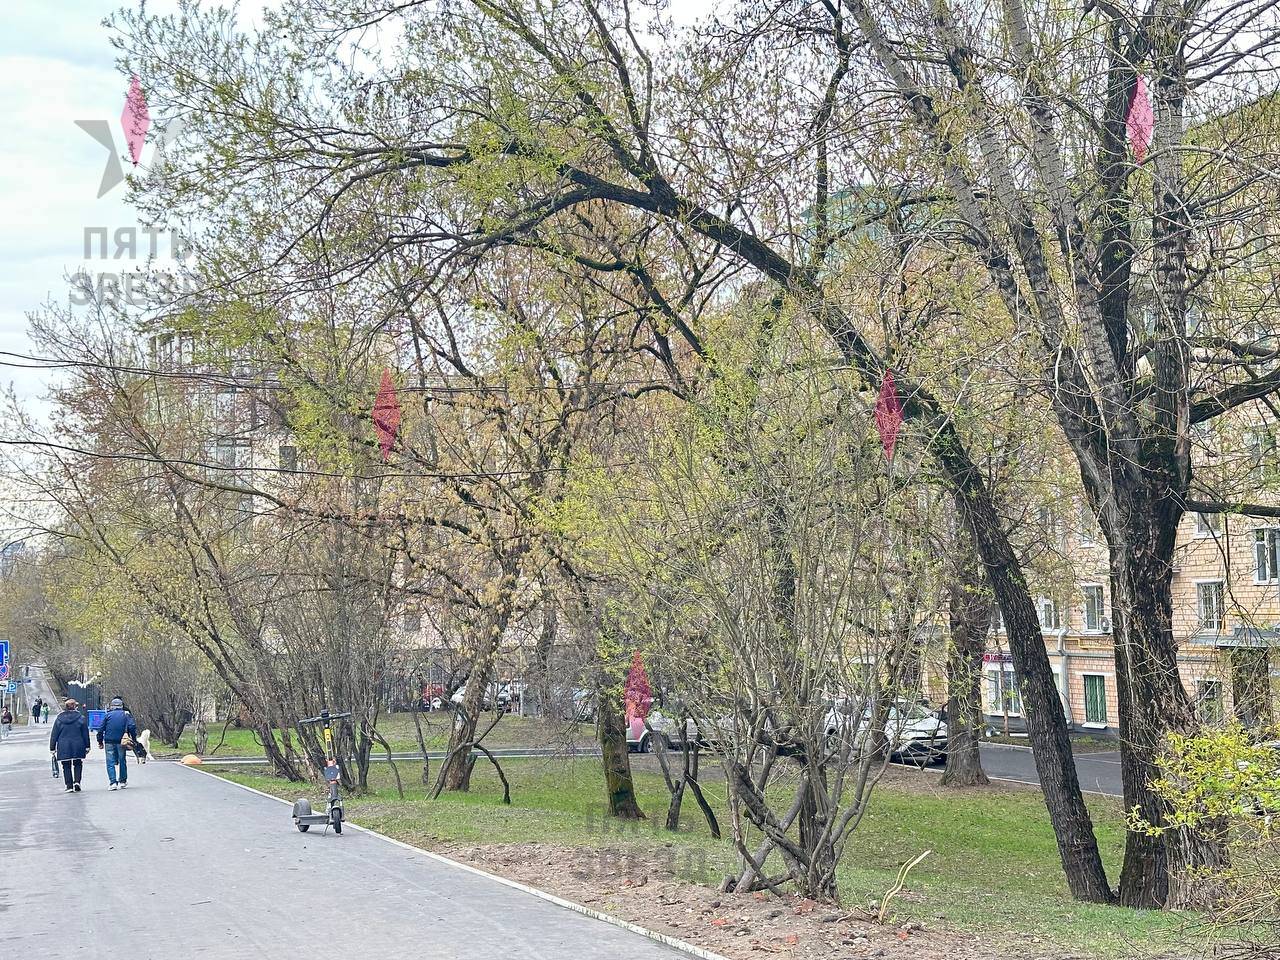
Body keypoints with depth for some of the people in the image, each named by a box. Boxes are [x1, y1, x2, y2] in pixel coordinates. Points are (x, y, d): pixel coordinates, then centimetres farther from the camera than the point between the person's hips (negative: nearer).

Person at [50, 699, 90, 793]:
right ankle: (77, 782, -2)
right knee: (78, 764, 15)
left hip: (63, 747, 0)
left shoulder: (59, 719, 0)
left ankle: (69, 786, 5)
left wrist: (52, 748, 9)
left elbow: (54, 735, 3)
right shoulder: (81, 718, -3)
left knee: (66, 767, 8)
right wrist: (87, 746, 10)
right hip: (78, 746, 0)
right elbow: (85, 734, 2)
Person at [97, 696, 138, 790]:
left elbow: (101, 729, 2)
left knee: (110, 762, 1)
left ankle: (113, 782, -11)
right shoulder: (126, 715, 3)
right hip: (121, 742, 1)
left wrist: (100, 742, 9)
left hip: (109, 742, -1)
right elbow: (132, 727, -7)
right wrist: (134, 739, 1)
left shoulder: (108, 715, 4)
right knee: (122, 761, 15)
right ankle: (123, 781, 23)